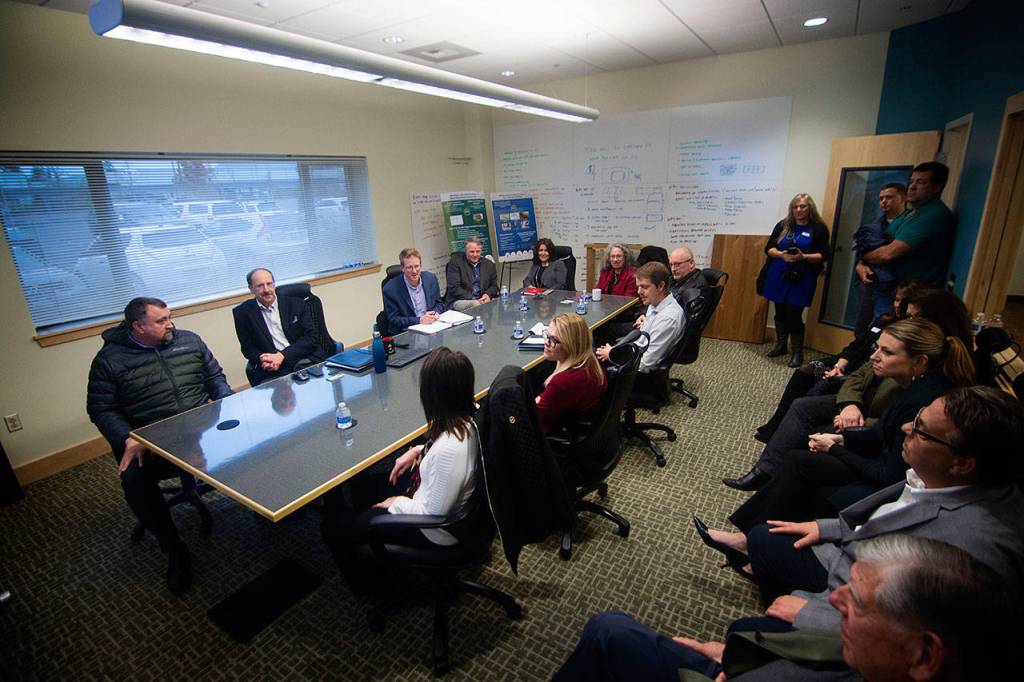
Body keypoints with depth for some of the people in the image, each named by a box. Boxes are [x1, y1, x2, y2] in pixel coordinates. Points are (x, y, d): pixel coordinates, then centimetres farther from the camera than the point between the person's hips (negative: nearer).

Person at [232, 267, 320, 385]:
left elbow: (311, 338, 2)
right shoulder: (243, 312, 9)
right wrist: (263, 359, -10)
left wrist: (282, 355, -10)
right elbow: (248, 348, 13)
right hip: (271, 370, 1)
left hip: (305, 360, 0)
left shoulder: (296, 305, 9)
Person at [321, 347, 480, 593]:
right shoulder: (471, 416, -15)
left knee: (333, 524, 7)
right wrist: (419, 451, 0)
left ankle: (366, 583, 34)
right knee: (363, 486, 25)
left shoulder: (450, 449, -40)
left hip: (433, 531, -8)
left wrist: (396, 503, -11)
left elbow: (431, 514, -27)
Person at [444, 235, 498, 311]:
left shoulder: (489, 264, 13)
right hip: (458, 301, -4)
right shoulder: (455, 262, 0)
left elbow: (494, 286, 20)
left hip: (481, 301, 4)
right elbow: (454, 288, -8)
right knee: (476, 305, -36)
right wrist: (475, 300, -17)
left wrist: (487, 294, -6)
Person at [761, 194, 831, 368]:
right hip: (778, 276, 4)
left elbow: (824, 255, -3)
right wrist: (781, 255, -14)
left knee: (794, 314, -7)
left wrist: (803, 257, -20)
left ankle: (798, 352, 6)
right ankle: (780, 345, 27)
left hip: (802, 279, -3)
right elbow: (768, 248, 6)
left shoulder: (818, 228, -1)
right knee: (780, 312, 11)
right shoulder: (783, 225, 8)